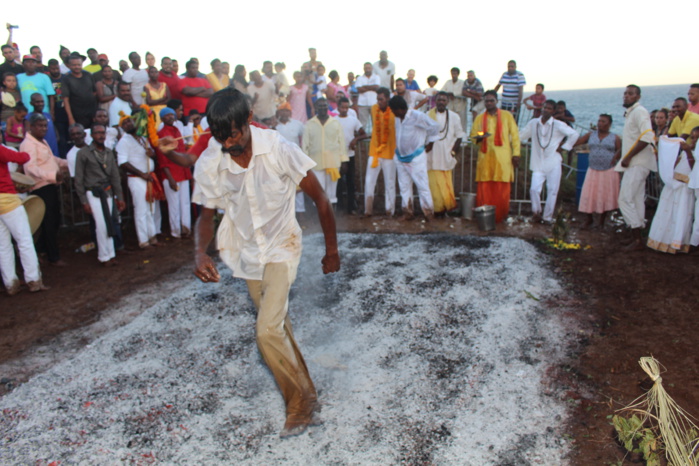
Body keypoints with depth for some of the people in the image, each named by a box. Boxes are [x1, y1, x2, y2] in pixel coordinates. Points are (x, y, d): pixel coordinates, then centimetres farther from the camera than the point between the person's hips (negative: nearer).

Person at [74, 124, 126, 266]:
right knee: (102, 225, -9)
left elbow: (115, 176, 14)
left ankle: (108, 254, 11)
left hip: (108, 192, 5)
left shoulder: (109, 153, 12)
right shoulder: (83, 153, -3)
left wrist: (119, 197, 10)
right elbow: (79, 179, -3)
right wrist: (84, 201, -7)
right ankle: (105, 256, 2)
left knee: (108, 224, 3)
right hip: (93, 193, -4)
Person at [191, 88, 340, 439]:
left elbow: (319, 199, -14)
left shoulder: (278, 149, -25)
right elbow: (207, 214, -1)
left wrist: (332, 249, -7)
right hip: (246, 250, 4)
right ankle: (306, 398, 36)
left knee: (268, 330, -17)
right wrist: (199, 252, -21)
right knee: (277, 326, 15)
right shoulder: (208, 164, -16)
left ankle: (300, 403, 7)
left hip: (280, 246, -4)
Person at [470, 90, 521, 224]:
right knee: (484, 188, -4)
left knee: (502, 189, -2)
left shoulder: (507, 116, 9)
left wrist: (516, 154, -1)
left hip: (502, 157, -1)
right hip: (485, 157, 2)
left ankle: (500, 216, 7)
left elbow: (515, 135, 7)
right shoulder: (479, 118, 14)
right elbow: (473, 136, 13)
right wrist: (479, 137, -11)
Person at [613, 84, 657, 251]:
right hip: (634, 163, 10)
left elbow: (647, 137, -23)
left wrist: (628, 157, -21)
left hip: (637, 163, -10)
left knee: (625, 199, -12)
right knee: (636, 200, 11)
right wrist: (621, 156, 16)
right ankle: (636, 237, 18)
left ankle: (637, 240, -8)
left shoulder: (639, 112, -12)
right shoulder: (630, 113, 18)